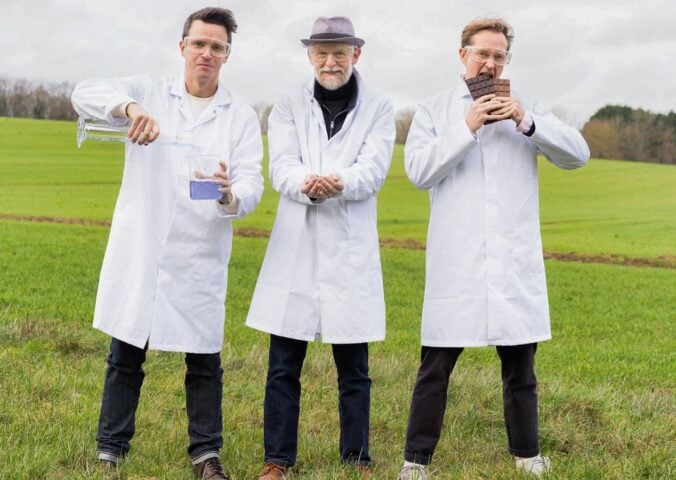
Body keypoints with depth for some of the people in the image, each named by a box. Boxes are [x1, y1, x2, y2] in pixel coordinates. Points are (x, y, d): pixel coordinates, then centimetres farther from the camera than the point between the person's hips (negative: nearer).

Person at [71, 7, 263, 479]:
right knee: (126, 356, 8)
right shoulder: (151, 91, 5)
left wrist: (231, 196, -30)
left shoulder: (242, 117, 5)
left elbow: (251, 183, -6)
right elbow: (85, 93, -10)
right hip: (140, 250, 0)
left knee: (204, 358, 5)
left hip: (200, 257, 0)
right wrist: (129, 106, -31)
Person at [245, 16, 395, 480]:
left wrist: (339, 183, -31)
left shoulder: (378, 108, 5)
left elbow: (373, 170, -9)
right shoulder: (289, 106, 8)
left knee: (354, 367, 5)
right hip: (296, 245, 1)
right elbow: (281, 168, -5)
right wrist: (307, 184, -28)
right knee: (283, 365, 4)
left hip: (351, 248, -1)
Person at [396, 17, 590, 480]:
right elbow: (418, 170, -7)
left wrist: (528, 123, -13)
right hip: (457, 262, -1)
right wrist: (466, 128, -14)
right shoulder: (433, 111, 7)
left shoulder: (526, 110, 10)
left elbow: (578, 154, 0)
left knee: (520, 363, 10)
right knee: (436, 364, 0)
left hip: (514, 259, 2)